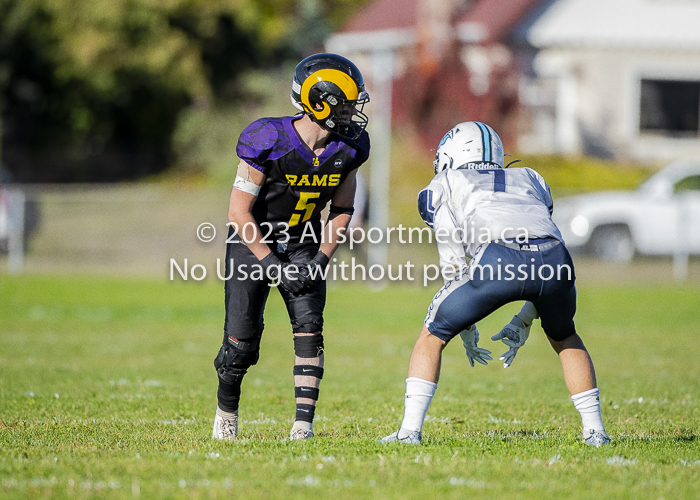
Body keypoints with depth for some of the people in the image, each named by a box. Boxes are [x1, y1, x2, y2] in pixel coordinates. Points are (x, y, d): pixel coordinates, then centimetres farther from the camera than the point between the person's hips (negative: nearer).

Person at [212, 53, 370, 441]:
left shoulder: (349, 147, -11)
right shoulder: (269, 141, -27)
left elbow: (341, 209, 2)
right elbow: (239, 211, -22)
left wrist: (321, 259, -12)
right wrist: (272, 266, -24)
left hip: (303, 244, 4)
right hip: (253, 242, -4)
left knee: (309, 326, -15)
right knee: (242, 343, -4)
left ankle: (304, 424, -13)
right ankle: (226, 408, 26)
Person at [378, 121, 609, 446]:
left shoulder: (443, 187, 29)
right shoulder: (530, 180, 39)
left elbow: (454, 267, 22)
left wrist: (467, 332, 29)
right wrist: (523, 322, 40)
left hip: (499, 259, -3)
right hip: (554, 259, 3)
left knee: (433, 336, 17)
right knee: (564, 338, 32)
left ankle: (410, 430, 8)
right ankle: (595, 431, 26)